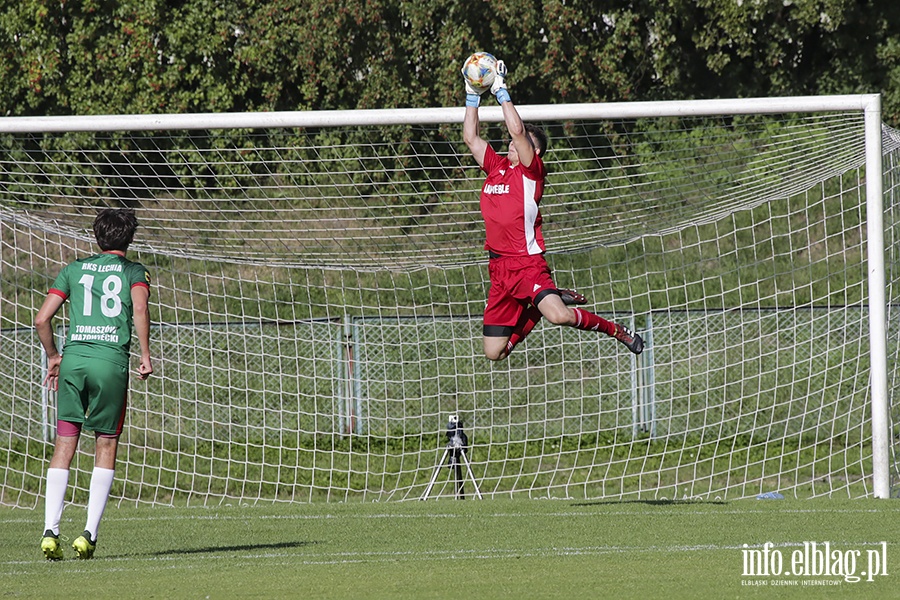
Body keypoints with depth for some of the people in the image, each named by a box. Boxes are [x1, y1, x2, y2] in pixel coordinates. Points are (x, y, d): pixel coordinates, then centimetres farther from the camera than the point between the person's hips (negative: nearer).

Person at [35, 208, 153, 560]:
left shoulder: (73, 270, 16)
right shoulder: (134, 272, 9)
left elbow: (42, 319, 9)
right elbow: (139, 310, -12)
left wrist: (53, 356, 22)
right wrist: (145, 356, -7)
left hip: (73, 358, 2)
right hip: (112, 360, -2)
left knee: (64, 446, 3)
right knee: (106, 446, 7)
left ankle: (50, 531, -9)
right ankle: (90, 534, -2)